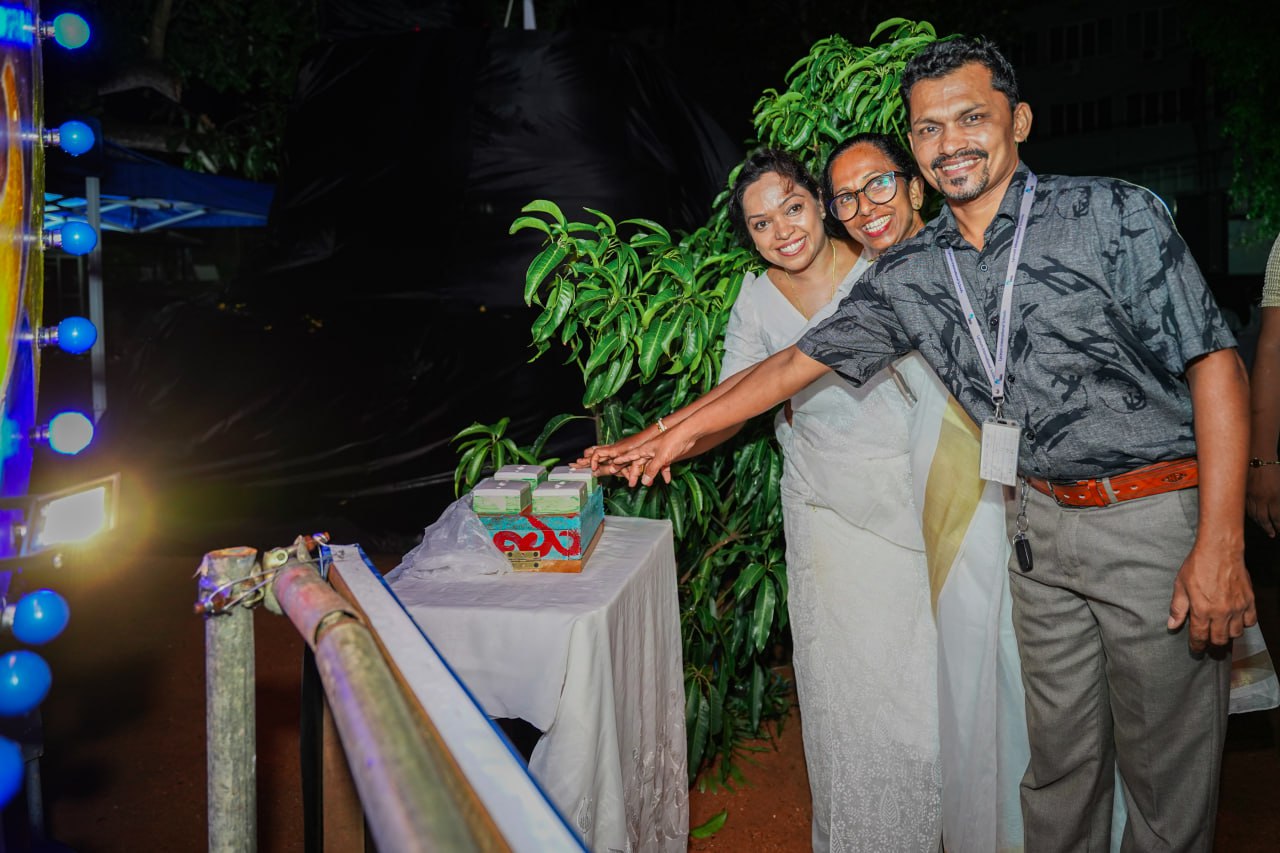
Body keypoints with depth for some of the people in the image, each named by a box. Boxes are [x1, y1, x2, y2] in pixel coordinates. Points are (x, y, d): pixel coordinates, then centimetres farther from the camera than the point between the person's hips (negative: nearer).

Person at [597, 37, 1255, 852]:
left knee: (1166, 763, 7)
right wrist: (678, 431, 9)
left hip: (1158, 517, -3)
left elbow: (1215, 364, -11)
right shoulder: (911, 274, 3)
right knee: (1058, 754, 14)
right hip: (1043, 523, 4)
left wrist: (1221, 546, -17)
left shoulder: (1116, 215, -9)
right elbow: (799, 360, 8)